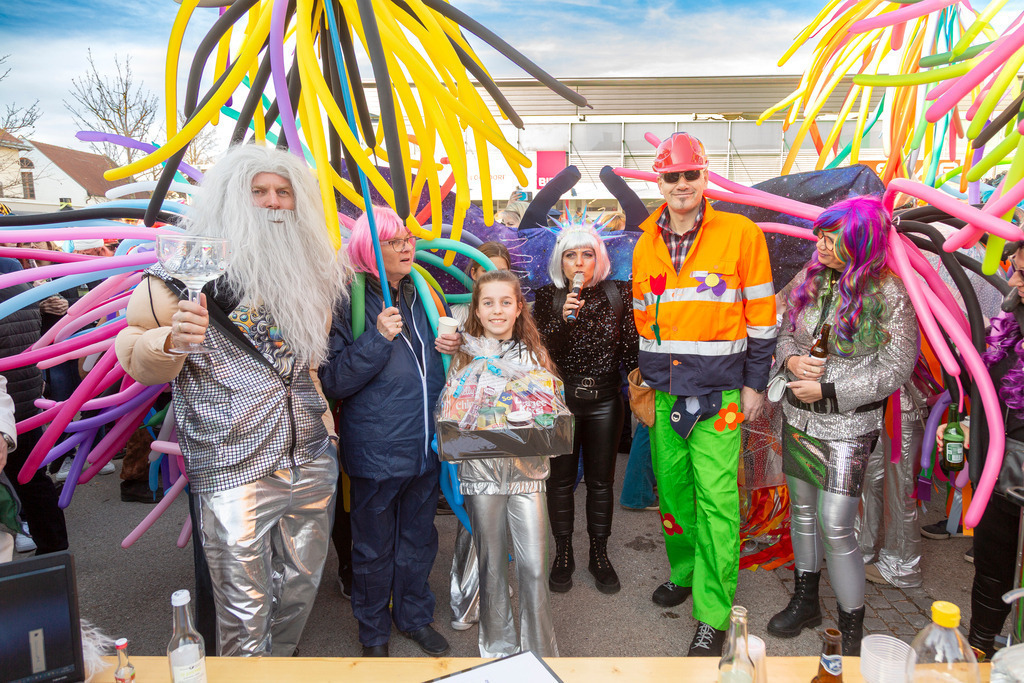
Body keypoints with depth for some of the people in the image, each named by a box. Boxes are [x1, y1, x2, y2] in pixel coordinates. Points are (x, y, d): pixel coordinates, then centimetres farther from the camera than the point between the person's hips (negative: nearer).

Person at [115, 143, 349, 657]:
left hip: (310, 459, 6)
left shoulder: (311, 268, 10)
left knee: (301, 586, 20)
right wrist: (172, 341, -26)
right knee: (245, 610, 4)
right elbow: (135, 355, -6)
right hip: (233, 471, -5)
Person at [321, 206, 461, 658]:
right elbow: (334, 382, -16)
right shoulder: (349, 301, -11)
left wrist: (453, 347, -2)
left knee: (418, 539, 21)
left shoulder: (422, 294, 6)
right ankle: (374, 632, 37)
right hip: (376, 448, -5)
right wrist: (378, 338, -26)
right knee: (375, 548, 14)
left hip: (425, 444, 5)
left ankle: (414, 616, 43)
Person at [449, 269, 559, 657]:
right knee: (491, 565, 12)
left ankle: (540, 650, 21)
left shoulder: (534, 355, 4)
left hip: (527, 468, 0)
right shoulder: (465, 357, 2)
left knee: (534, 565, 1)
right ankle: (497, 646, 32)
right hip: (481, 469, 0)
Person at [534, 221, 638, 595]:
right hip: (561, 398, 0)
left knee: (601, 480, 10)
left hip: (604, 399, 1)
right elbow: (539, 351, -8)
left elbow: (630, 347, 2)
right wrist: (562, 318, -21)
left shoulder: (617, 294, 0)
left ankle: (599, 555, 28)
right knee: (561, 478, 8)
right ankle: (563, 554, 27)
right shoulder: (548, 297, -1)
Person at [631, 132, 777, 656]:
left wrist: (755, 382, -3)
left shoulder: (741, 234, -4)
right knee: (671, 487, 14)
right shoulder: (646, 245, 9)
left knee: (715, 499, -4)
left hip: (718, 392, -4)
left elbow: (761, 316, -2)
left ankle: (713, 616, 9)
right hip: (664, 391, 5)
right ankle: (684, 572, 36)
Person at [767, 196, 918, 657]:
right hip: (798, 416, 5)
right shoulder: (809, 279, 1)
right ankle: (805, 600, 37)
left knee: (836, 528, -4)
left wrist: (827, 391, -16)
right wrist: (791, 359, -11)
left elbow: (897, 368, -12)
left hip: (848, 427, -5)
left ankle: (853, 626, 18)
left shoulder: (888, 294, -13)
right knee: (802, 511, 17)